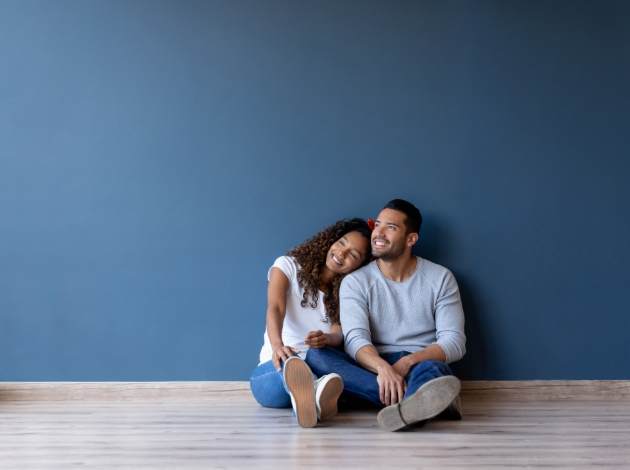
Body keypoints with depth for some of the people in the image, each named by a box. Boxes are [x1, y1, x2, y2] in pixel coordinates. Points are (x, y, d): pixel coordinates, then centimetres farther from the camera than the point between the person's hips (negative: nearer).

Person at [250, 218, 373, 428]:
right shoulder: (289, 266, 5)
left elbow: (339, 334, -8)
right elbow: (275, 308, -14)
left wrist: (326, 339, -35)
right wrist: (277, 345, -37)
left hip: (319, 368, 2)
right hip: (276, 369, -2)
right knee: (288, 359, -40)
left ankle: (311, 395, -72)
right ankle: (313, 397, -75)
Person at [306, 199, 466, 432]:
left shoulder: (440, 278, 5)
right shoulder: (355, 282, 4)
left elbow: (454, 342, -3)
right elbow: (355, 340, -11)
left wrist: (407, 362, -22)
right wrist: (383, 368, -34)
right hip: (373, 370, 1)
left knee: (431, 369, -35)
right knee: (315, 355, -29)